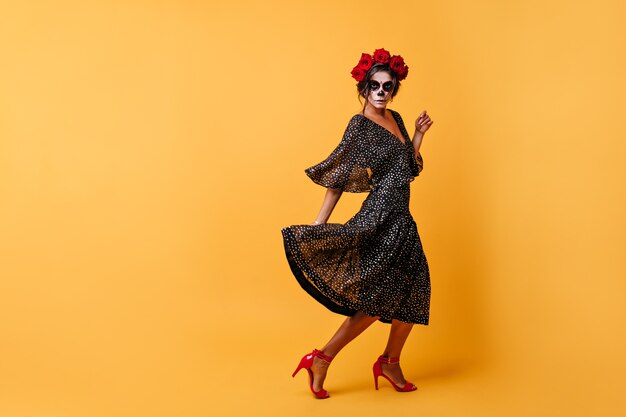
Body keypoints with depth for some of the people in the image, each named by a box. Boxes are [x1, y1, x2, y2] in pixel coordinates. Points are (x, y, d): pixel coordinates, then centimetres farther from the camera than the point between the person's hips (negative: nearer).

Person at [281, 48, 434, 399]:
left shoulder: (396, 119, 13)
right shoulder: (360, 125, -10)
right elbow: (338, 178, -13)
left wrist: (419, 135, 7)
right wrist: (318, 223, -16)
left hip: (401, 221, 8)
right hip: (379, 221, -8)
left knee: (411, 294, 12)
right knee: (376, 300, -6)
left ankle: (391, 363, 27)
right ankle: (321, 360, 3)